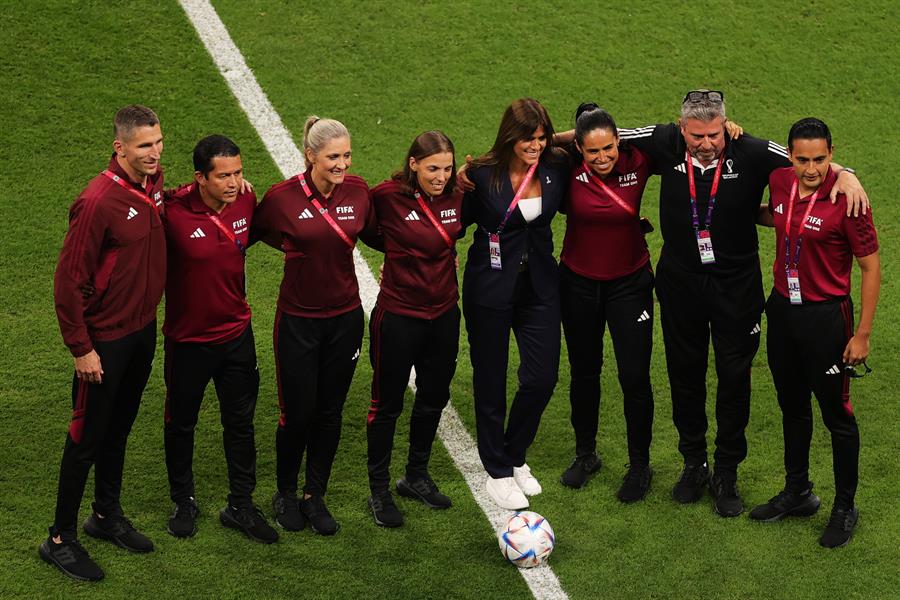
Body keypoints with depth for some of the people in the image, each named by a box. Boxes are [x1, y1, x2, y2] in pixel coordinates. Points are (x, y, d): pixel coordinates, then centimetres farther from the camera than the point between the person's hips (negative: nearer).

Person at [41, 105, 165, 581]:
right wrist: (81, 348, -18)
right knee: (88, 437, 4)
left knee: (119, 429, 21)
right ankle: (61, 539, 17)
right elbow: (69, 281, -21)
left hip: (144, 328, 7)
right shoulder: (98, 201, -25)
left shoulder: (154, 183, -2)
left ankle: (107, 515, 38)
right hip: (106, 340, -7)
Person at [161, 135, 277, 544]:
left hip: (236, 333, 4)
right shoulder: (174, 212, -25)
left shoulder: (245, 202, -9)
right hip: (187, 337, -4)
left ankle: (241, 506, 27)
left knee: (241, 422, 12)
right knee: (181, 423, 15)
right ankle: (183, 502, 35)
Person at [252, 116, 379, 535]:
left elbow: (373, 234, 13)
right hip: (298, 320, -3)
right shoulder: (282, 197, -14)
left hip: (345, 317, 3)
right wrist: (292, 244, -10)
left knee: (330, 412, 11)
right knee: (298, 413, 4)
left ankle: (315, 496, 27)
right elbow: (251, 233, 3)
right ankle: (285, 494, 28)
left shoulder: (358, 191, -4)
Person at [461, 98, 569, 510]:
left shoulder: (556, 169, -5)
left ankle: (515, 456, 27)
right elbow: (461, 221, -3)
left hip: (539, 286, 3)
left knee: (542, 377, 2)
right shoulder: (483, 174, -15)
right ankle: (498, 472, 24)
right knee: (490, 381, 7)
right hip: (490, 287, -3)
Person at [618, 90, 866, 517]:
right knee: (685, 374, 15)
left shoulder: (751, 154, -19)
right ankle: (694, 463, 33)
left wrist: (844, 174, -33)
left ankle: (727, 473, 23)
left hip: (736, 286, -2)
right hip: (680, 284, 2)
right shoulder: (665, 144, -13)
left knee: (734, 378, 7)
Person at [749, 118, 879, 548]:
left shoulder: (846, 200, -20)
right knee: (792, 406, 19)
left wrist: (863, 334, -14)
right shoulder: (779, 182, -3)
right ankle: (797, 492, 36)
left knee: (836, 414, 5)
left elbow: (871, 266, -14)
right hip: (782, 309, 6)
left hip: (826, 316, -6)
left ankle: (845, 508, 20)